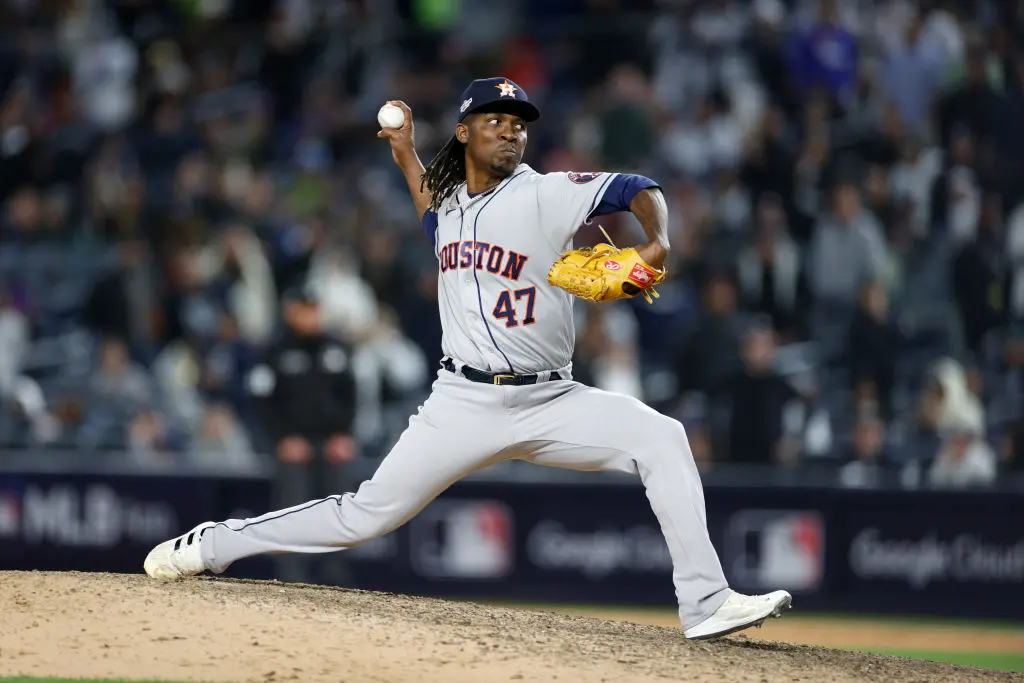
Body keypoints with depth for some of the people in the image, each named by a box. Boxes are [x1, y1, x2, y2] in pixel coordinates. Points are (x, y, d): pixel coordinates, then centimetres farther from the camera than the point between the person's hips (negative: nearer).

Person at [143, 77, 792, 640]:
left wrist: (657, 242, -33)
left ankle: (705, 603, -23)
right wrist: (407, 156, 29)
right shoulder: (450, 198, 10)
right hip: (464, 403, 2)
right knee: (368, 513, -1)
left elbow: (637, 189, -15)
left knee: (661, 437, -23)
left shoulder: (545, 194, -5)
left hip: (549, 402, -2)